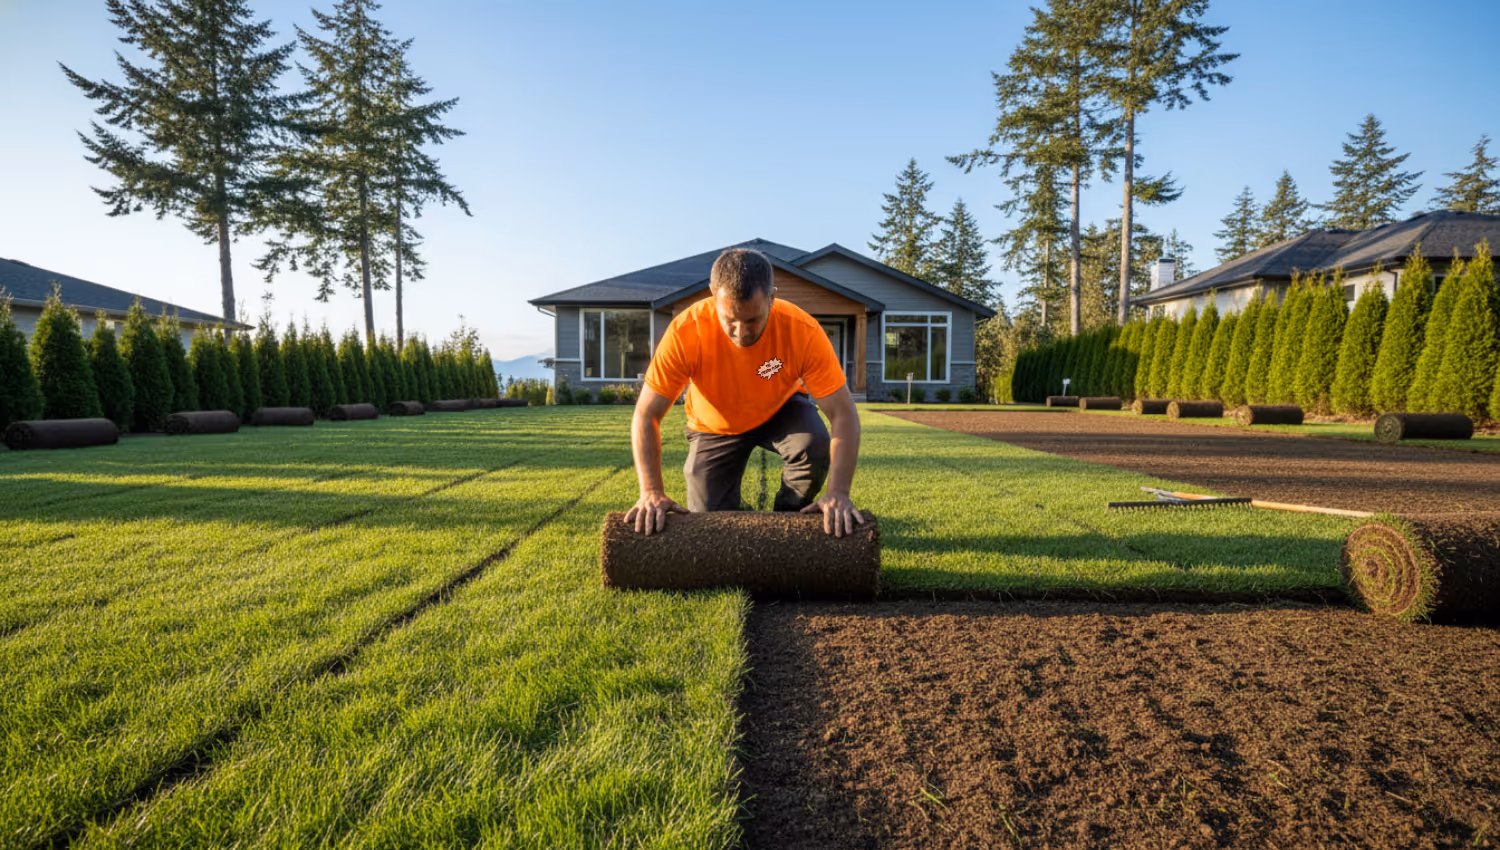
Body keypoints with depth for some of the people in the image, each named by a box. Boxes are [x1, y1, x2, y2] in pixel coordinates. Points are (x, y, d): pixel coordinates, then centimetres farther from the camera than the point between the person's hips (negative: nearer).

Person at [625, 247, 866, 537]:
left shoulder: (803, 331, -33)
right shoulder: (685, 332, -33)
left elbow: (843, 414, -31)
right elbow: (646, 416, -28)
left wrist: (838, 493, -43)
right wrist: (652, 493, -39)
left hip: (781, 409, 0)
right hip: (715, 426, 0)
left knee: (815, 448, -31)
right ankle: (736, 520, 27)